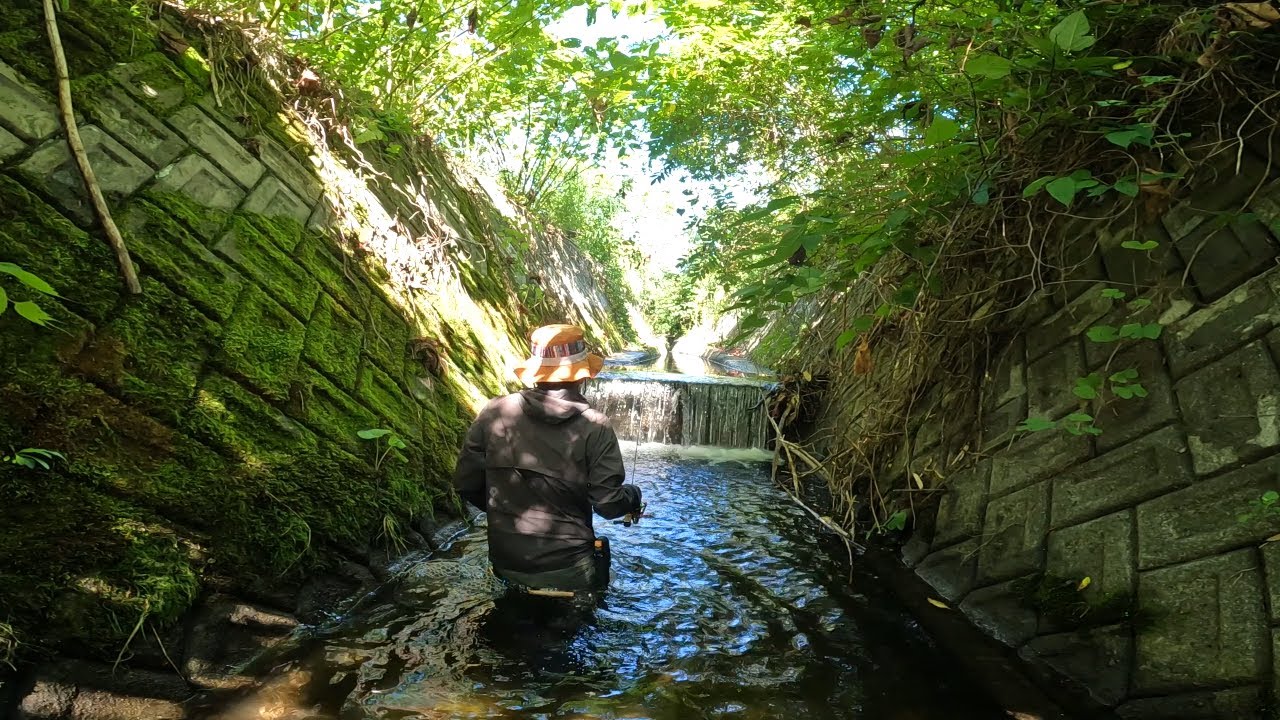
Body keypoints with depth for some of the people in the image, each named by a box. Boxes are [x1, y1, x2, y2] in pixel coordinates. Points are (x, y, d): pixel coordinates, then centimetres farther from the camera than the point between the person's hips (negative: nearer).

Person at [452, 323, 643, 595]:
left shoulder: (493, 414, -8)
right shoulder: (595, 427, -15)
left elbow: (465, 484, -2)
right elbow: (608, 504, -13)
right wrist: (633, 496, 9)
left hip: (507, 566, 3)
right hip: (569, 573, -3)